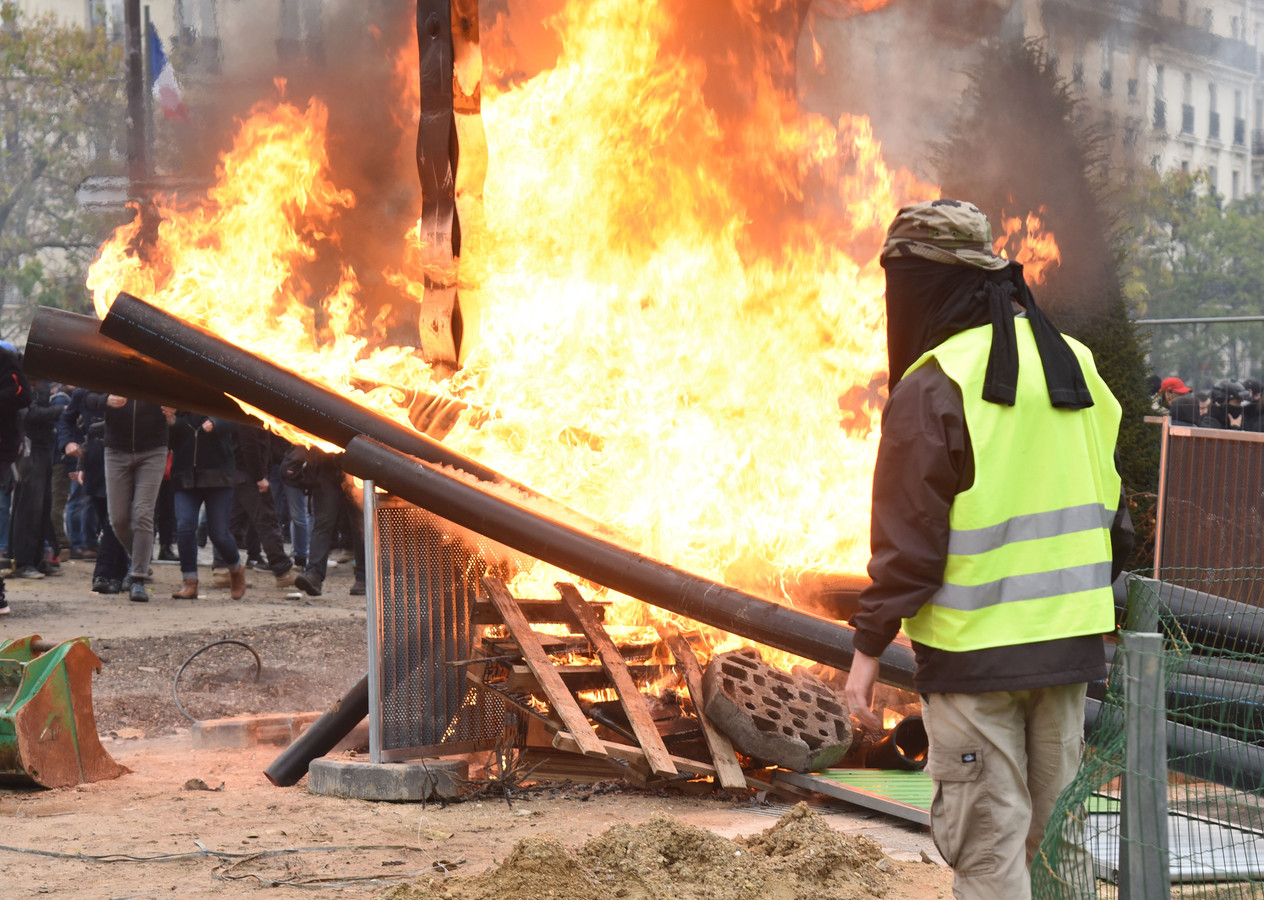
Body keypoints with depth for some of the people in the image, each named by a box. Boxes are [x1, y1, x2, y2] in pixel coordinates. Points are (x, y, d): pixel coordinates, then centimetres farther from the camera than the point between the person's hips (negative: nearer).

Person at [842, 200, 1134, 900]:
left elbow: (909, 536, -14)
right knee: (1052, 832, 15)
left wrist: (869, 647, -8)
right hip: (1070, 644, 7)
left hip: (974, 654, -7)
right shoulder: (1075, 364, 9)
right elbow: (1109, 508, 14)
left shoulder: (934, 387, -13)